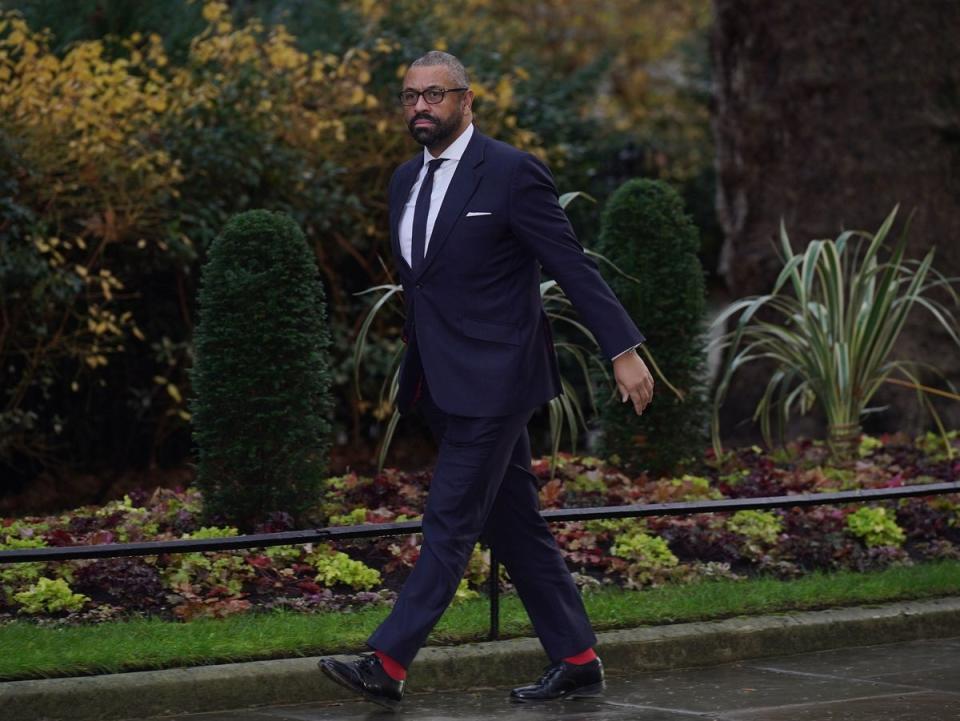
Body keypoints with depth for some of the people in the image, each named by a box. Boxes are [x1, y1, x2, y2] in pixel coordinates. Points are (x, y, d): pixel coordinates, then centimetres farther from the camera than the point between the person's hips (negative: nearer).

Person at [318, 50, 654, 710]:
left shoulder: (511, 172, -11)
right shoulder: (406, 180, 12)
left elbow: (573, 266, -11)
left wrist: (624, 350, -13)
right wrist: (413, 373, 23)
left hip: (492, 380, -8)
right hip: (444, 384, 8)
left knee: (450, 522, -9)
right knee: (515, 526, 11)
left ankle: (388, 665, -11)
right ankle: (577, 661, 17)